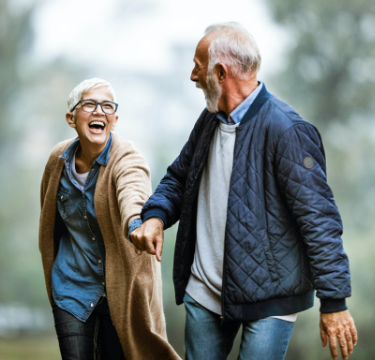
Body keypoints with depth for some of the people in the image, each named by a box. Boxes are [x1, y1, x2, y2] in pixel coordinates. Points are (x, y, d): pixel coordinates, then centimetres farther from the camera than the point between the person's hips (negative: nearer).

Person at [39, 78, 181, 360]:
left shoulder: (127, 159, -17)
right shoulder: (59, 159, -2)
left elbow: (132, 194, -42)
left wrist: (136, 223, -63)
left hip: (119, 288, -3)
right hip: (72, 287, 3)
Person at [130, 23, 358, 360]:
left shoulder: (286, 130, -18)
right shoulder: (210, 120, 9)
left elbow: (318, 217, -18)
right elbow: (179, 177, 21)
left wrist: (334, 301, -19)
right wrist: (155, 215, -2)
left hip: (268, 297, -8)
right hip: (204, 291, 8)